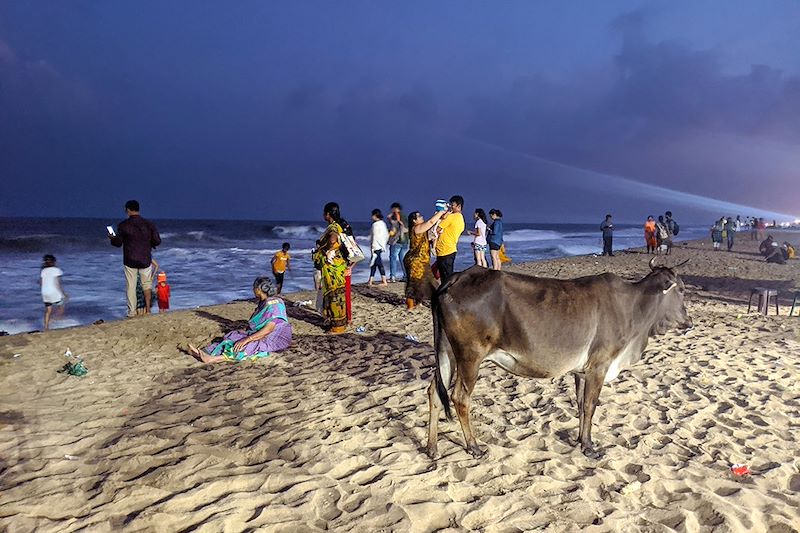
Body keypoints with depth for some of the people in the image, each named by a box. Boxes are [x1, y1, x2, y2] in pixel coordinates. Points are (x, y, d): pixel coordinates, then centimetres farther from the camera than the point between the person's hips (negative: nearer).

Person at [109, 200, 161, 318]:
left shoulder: (123, 225, -8)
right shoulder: (149, 224, -3)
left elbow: (118, 243, -1)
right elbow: (157, 241, -3)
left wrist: (112, 238, 20)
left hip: (130, 260, -2)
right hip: (145, 260, 2)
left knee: (130, 286, 7)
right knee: (146, 284, 17)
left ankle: (132, 313, 8)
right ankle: (148, 309, 17)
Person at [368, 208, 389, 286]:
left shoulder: (375, 224, -13)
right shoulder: (383, 223, 13)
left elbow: (375, 236, -16)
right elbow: (386, 235, 15)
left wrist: (373, 246, -14)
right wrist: (384, 243, 20)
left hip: (376, 247, -9)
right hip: (382, 246, 9)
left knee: (379, 263, -8)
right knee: (373, 262, 13)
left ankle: (384, 281, -8)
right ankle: (370, 280, 17)